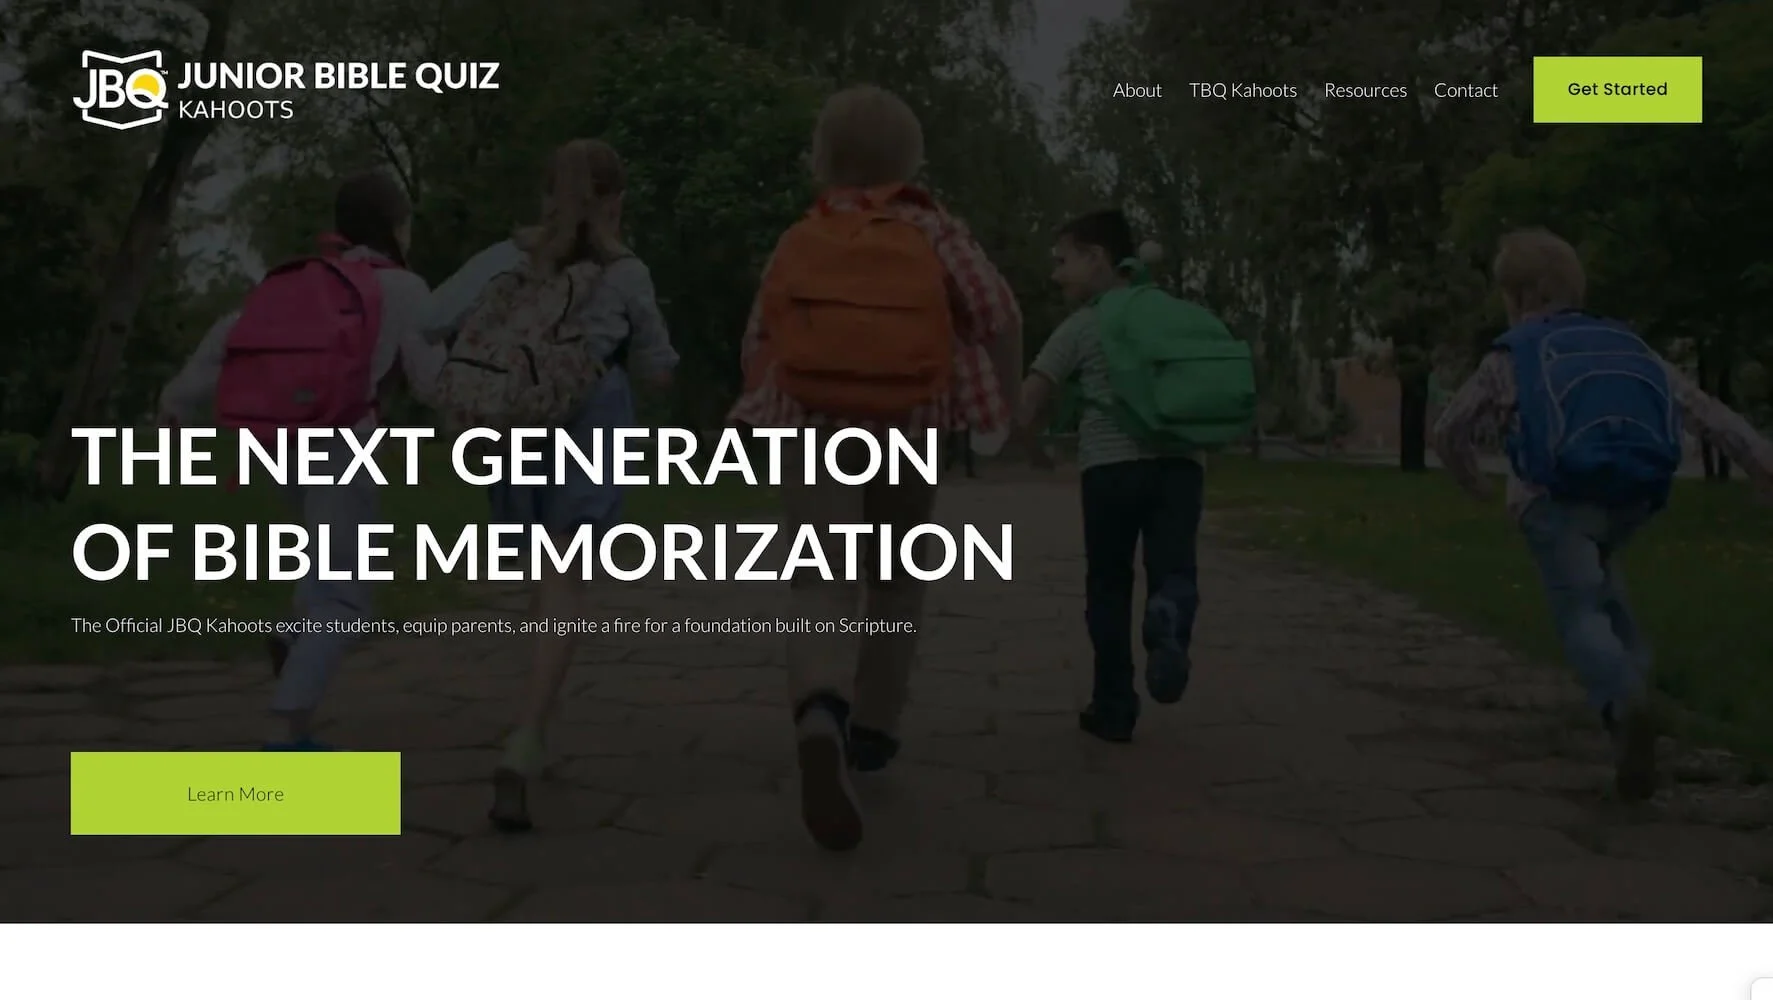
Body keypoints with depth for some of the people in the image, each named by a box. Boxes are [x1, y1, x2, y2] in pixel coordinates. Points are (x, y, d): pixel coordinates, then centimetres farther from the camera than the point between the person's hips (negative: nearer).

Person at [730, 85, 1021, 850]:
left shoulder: (799, 243, 5)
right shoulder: (933, 232, 0)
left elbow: (758, 349, 7)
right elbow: (1000, 319, 0)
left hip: (813, 435, 0)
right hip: (910, 436, 1)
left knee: (824, 591, -9)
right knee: (896, 578, 22)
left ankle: (821, 725, -38)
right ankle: (872, 729, 28)